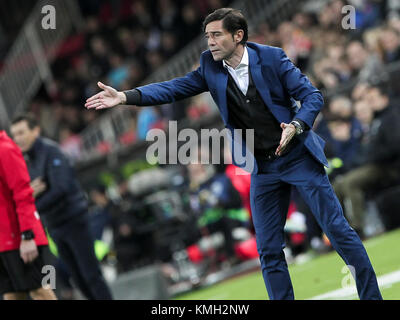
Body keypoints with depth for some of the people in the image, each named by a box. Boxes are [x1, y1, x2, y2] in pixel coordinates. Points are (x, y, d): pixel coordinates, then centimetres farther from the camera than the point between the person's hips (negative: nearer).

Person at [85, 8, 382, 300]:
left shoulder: (271, 58, -12)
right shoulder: (211, 67, -1)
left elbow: (312, 96, -10)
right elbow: (174, 88, -6)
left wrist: (296, 126, -28)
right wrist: (125, 96, -19)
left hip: (298, 156, -4)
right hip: (263, 167, 4)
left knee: (338, 230, -2)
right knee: (269, 250, 3)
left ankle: (371, 296, 9)